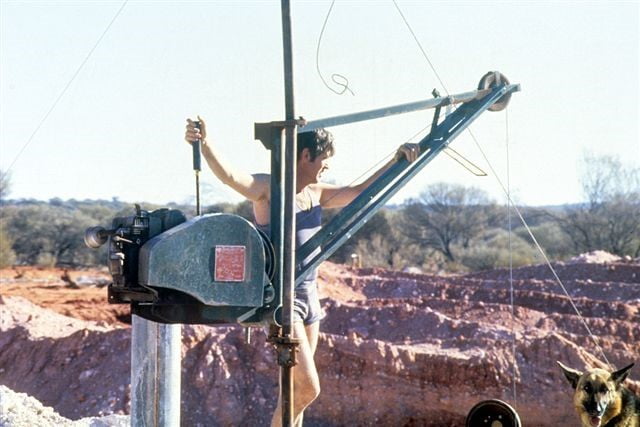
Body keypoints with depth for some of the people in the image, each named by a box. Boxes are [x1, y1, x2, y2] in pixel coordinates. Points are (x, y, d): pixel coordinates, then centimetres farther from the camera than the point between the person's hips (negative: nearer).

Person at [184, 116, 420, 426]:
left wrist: (397, 161, 11)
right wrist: (204, 143, -49)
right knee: (308, 388, -13)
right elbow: (230, 176, -31)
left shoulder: (316, 193, 10)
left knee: (297, 390, 13)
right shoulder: (268, 188, -13)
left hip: (309, 295, 8)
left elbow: (360, 192, 19)